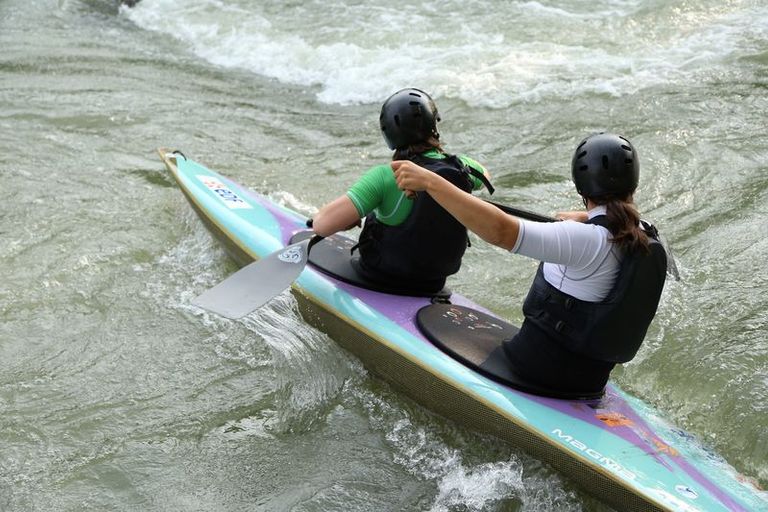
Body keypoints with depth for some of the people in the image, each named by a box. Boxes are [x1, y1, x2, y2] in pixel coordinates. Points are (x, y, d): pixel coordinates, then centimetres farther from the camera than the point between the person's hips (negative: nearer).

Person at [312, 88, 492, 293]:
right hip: (432, 287, 6)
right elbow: (484, 176, 18)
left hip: (378, 282, -5)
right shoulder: (462, 168, -10)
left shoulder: (386, 176, -26)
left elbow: (322, 224, -30)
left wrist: (348, 219, -8)